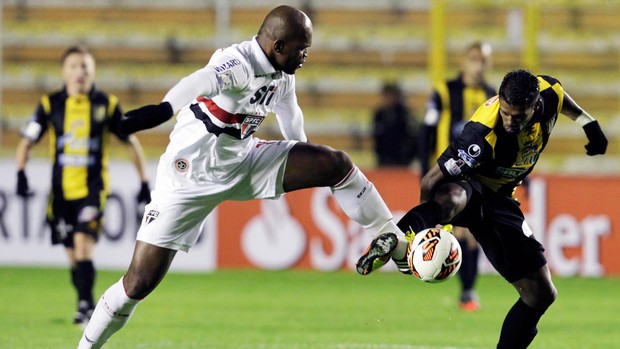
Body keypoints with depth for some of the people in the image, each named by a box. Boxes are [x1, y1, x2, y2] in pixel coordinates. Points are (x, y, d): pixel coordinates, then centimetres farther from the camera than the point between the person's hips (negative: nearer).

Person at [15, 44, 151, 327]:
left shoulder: (108, 105, 0)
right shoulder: (50, 104, 2)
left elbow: (132, 143, 9)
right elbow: (26, 142, 8)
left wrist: (144, 183, 7)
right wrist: (21, 175, -6)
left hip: (93, 187, -2)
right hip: (61, 190, 2)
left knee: (83, 242, -20)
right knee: (73, 255, 6)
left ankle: (86, 306, -17)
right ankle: (86, 307, 21)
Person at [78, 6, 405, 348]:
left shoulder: (283, 77, 1)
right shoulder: (238, 63, -26)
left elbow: (289, 114, 22)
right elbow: (201, 82, -48)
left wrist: (304, 166, 38)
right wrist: (164, 109, -68)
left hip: (244, 161, 7)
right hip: (191, 175, -7)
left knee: (335, 163, -5)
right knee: (140, 282, -8)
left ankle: (395, 245, 7)